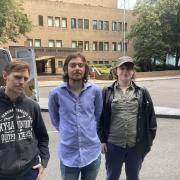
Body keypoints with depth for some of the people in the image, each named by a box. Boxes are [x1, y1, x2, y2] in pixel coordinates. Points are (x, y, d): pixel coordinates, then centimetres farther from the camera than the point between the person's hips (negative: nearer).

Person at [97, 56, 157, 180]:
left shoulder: (142, 92, 2)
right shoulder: (107, 92, 0)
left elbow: (151, 118, 4)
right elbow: (100, 117, 1)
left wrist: (149, 140, 1)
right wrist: (101, 139, -2)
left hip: (136, 145, 1)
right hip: (113, 144, 0)